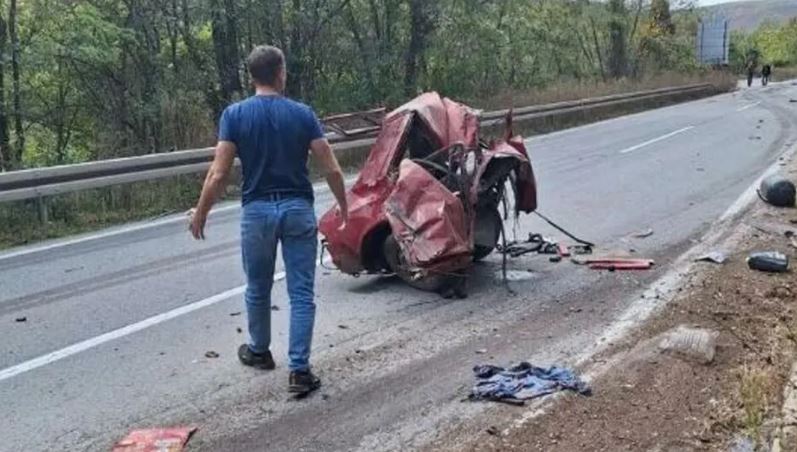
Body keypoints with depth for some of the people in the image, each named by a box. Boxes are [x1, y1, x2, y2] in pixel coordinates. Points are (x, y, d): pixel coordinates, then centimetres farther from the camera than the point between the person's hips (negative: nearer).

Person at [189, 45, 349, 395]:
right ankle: (299, 370, 1)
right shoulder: (302, 113, -2)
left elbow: (219, 174, -9)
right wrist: (343, 204, 12)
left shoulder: (235, 115, -5)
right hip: (298, 209, 0)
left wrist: (200, 213, 3)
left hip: (258, 210, 0)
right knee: (301, 293, 4)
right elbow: (331, 169, -4)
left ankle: (259, 352, 38)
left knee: (257, 289, 19)